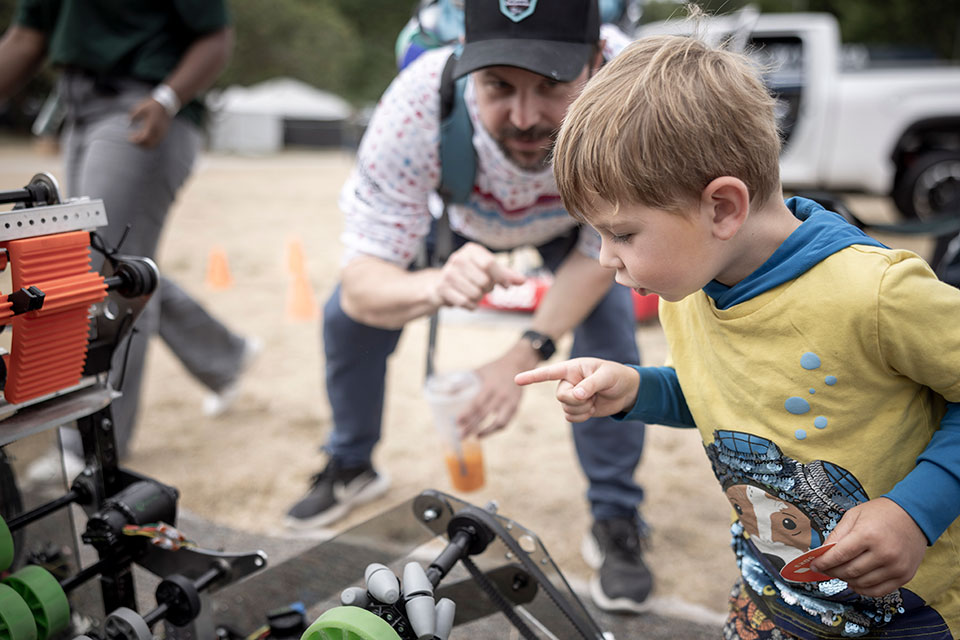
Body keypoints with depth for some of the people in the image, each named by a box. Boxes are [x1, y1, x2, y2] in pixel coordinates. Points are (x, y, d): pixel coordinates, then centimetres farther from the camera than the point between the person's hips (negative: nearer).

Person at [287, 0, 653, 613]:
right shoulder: (420, 104, -43)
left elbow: (599, 254, -23)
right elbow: (362, 284, -41)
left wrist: (525, 355, -33)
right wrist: (438, 286, -63)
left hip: (571, 221, 0)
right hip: (461, 214, 1)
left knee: (609, 322, -22)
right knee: (347, 315, -5)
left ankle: (617, 520, 1)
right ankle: (351, 469, 25)